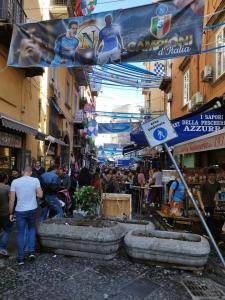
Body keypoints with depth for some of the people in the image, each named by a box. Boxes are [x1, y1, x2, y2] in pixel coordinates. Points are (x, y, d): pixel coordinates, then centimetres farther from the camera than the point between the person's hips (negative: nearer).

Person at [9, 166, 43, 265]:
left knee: (20, 233, 10)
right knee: (32, 229, 23)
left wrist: (11, 213, 4)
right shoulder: (35, 180, -7)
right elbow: (40, 195, -9)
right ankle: (31, 251, 14)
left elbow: (12, 199, -5)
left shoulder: (15, 182, -6)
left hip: (20, 211, 0)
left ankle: (21, 258, 16)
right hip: (32, 210, 1)